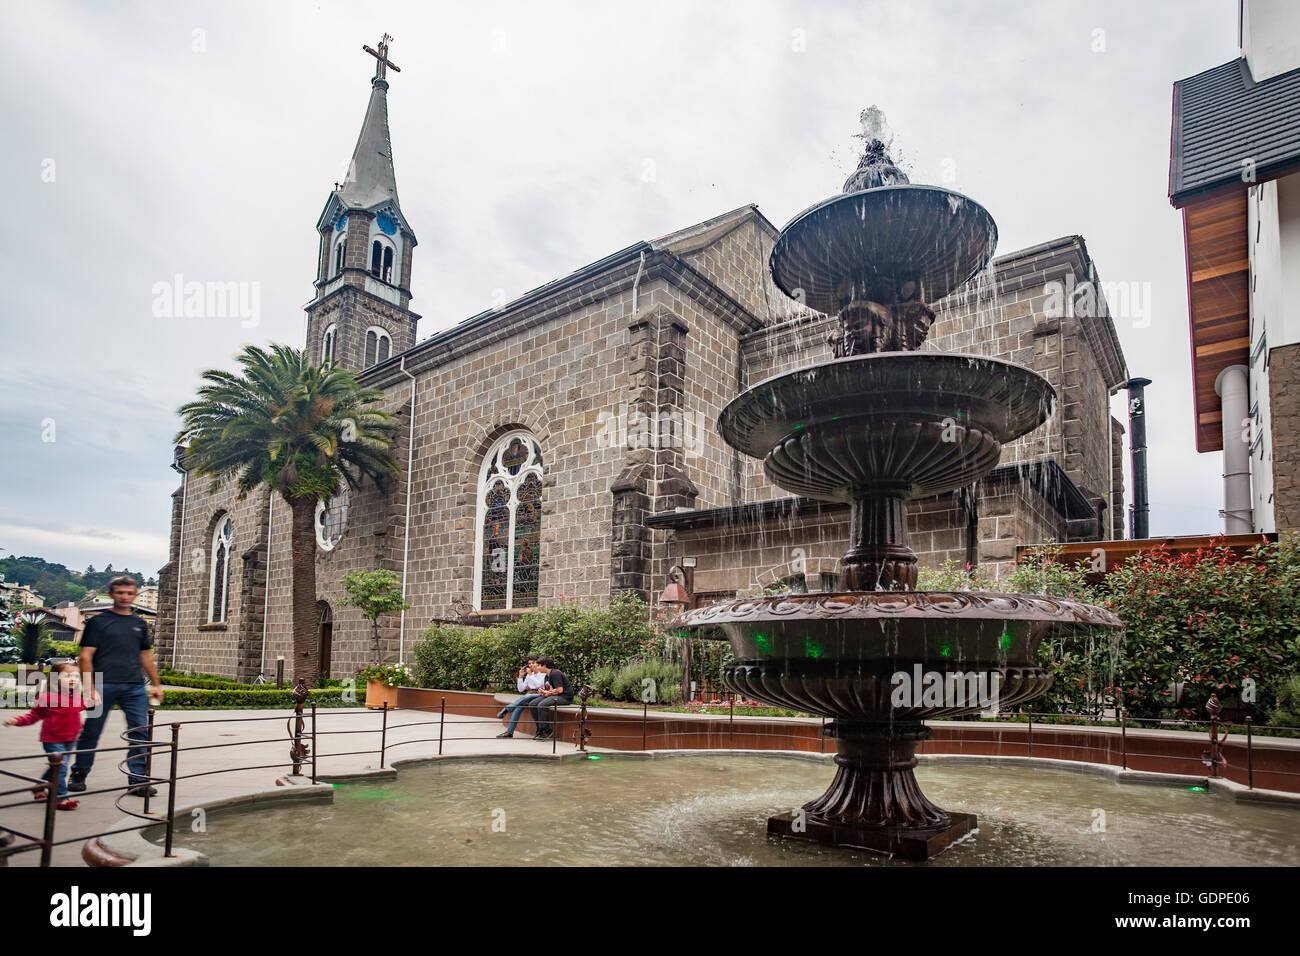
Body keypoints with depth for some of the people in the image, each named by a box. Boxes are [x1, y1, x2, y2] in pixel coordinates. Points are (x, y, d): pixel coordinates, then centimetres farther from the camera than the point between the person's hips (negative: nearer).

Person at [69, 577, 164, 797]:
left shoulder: (140, 623, 16)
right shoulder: (98, 621, 3)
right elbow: (86, 657, -3)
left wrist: (156, 684, 20)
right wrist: (90, 688, -12)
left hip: (135, 687, 3)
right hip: (105, 686, -3)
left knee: (140, 732, -1)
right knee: (91, 732, 6)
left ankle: (137, 780, 5)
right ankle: (79, 775, 26)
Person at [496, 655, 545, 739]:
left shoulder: (543, 674, 2)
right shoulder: (529, 675, 21)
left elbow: (539, 685, -15)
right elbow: (521, 689, 15)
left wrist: (530, 674, -12)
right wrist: (520, 676, 6)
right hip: (529, 696, 5)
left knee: (526, 697, -36)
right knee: (519, 706, -25)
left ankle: (506, 710, -28)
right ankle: (509, 731, -29)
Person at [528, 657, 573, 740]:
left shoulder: (555, 673, -14)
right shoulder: (547, 676, 18)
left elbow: (560, 690, -21)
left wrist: (547, 692, -9)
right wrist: (543, 692, 0)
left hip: (565, 697, -10)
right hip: (553, 696, 10)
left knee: (541, 705, -29)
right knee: (532, 704, -3)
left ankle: (546, 732, -19)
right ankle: (540, 730, 0)